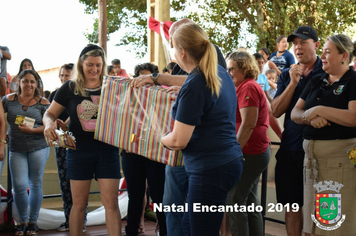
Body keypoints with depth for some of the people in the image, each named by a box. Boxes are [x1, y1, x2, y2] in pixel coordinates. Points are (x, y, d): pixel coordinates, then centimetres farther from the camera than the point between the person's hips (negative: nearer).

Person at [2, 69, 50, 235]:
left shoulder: (43, 102, 0)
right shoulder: (9, 100, 4)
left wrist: (32, 130, -16)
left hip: (38, 148, -1)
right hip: (16, 149, 1)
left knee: (35, 184, 5)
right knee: (19, 186, -2)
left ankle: (33, 221, 19)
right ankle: (22, 222, 17)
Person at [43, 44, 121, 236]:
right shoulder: (70, 88, 2)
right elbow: (50, 113, 6)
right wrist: (49, 123, -17)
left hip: (107, 149, 0)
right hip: (79, 150, 0)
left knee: (111, 203, -1)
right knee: (79, 204, 9)